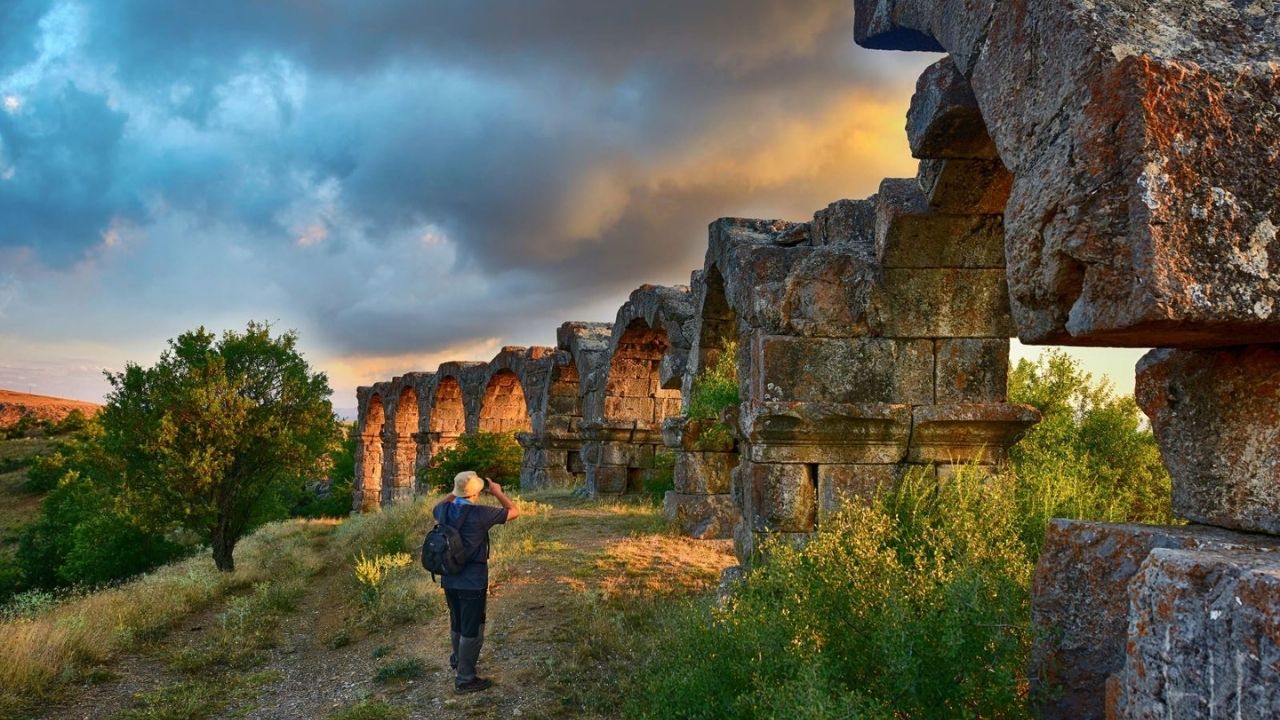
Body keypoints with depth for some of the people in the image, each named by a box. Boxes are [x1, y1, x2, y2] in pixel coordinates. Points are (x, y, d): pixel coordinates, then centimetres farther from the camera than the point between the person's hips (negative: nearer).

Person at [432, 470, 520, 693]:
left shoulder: (446, 511, -4)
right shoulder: (480, 514, -21)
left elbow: (435, 509, 23)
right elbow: (514, 512, -9)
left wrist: (454, 493, 19)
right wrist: (497, 492, 4)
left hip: (449, 580, 7)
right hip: (473, 582, -7)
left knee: (457, 623, 26)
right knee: (472, 630, 4)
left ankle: (458, 660, 46)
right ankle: (465, 678, 9)